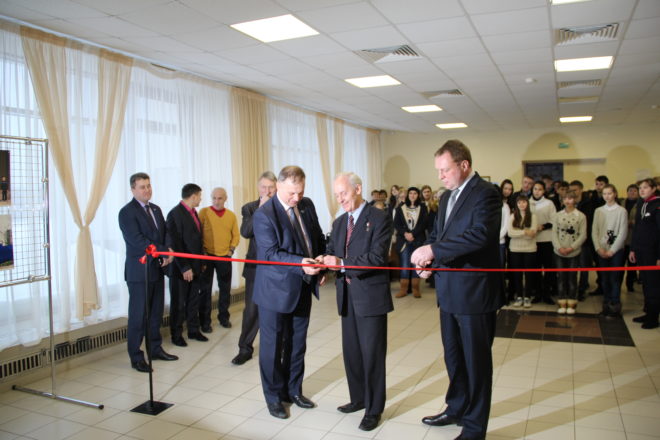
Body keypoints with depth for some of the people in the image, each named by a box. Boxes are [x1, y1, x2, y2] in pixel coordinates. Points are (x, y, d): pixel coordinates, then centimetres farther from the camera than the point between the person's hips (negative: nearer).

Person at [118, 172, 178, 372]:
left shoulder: (156, 209, 14)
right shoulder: (127, 212, -9)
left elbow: (165, 233, 13)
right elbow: (136, 240, -18)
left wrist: (168, 251, -8)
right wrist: (163, 251, -18)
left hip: (157, 269, 7)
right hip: (139, 271, -7)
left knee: (156, 313, 14)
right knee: (138, 316, 0)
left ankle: (155, 348, 26)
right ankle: (136, 357, 10)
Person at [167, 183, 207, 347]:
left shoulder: (193, 213, 12)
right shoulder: (175, 213, -15)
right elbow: (175, 243, -18)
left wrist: (202, 262, 15)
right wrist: (184, 267, -18)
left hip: (195, 266, 8)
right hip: (182, 268, -8)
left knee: (194, 300, 15)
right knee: (178, 302, 6)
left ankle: (193, 330, 28)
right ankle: (176, 335, 19)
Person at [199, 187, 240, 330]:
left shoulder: (231, 215, 6)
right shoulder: (204, 212, -2)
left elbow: (236, 235, 9)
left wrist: (231, 250, -4)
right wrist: (201, 251, -9)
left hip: (225, 257, 3)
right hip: (207, 256, -2)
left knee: (225, 289, 10)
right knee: (205, 289, 4)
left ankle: (224, 317, 25)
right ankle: (205, 321, 13)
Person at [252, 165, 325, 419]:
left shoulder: (307, 205, 3)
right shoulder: (264, 215, -17)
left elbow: (318, 238, 14)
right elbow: (270, 253, -22)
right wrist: (300, 263, -34)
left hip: (303, 288, 6)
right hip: (276, 290, -6)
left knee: (297, 343, 17)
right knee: (273, 345, 7)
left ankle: (293, 390, 34)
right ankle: (274, 397, 24)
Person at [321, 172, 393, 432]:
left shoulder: (380, 218, -9)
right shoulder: (338, 223, 13)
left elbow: (377, 257, -19)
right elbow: (332, 253, 9)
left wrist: (343, 263, -26)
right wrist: (325, 261, -14)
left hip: (371, 295, -6)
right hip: (347, 296, 7)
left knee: (372, 354, 3)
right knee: (351, 351, 16)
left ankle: (374, 409, 18)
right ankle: (358, 398, 35)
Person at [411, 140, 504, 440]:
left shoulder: (485, 193, -15)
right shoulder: (446, 197, 12)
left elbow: (480, 234, -29)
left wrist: (433, 250, -28)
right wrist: (427, 258, -2)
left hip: (475, 292, -8)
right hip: (449, 291, 8)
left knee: (476, 360, 6)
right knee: (453, 356, 21)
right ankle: (457, 409, 40)